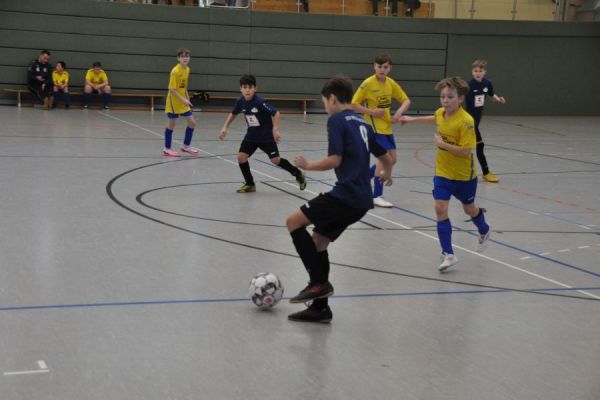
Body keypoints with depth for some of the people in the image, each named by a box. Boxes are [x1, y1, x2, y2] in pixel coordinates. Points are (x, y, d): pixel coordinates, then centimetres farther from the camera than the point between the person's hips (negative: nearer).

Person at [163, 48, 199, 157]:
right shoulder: (175, 71, -20)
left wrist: (187, 98, 9)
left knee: (192, 122, 5)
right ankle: (167, 149, 14)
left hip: (183, 101, 7)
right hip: (174, 101, -7)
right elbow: (172, 89, -22)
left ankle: (186, 146, 19)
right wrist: (183, 100, -25)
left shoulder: (187, 69, 4)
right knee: (171, 124, 2)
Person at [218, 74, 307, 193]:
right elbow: (233, 114, 11)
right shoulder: (240, 102, -9)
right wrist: (225, 127, 4)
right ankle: (250, 184, 10)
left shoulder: (260, 102, -26)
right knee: (241, 157, -8)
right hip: (251, 135, 5)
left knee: (275, 160, -3)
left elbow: (276, 114, -27)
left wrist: (275, 130, -34)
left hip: (267, 136, -5)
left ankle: (298, 174, 20)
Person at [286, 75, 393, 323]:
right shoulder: (362, 123, 19)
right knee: (318, 240, 16)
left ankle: (319, 283, -5)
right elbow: (387, 158, 25)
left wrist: (308, 166, 1)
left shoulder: (337, 120, -5)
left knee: (294, 222, -2)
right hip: (361, 200, 9)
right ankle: (320, 308, 16)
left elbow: (335, 159, -15)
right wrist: (386, 174, 47)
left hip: (346, 194, -9)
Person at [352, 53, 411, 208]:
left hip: (386, 126, 7)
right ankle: (377, 196, -4)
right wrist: (372, 111, -23)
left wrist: (399, 112, -10)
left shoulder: (391, 83, 3)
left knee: (391, 159, 10)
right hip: (374, 126, -7)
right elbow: (354, 104, -14)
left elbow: (406, 100, 9)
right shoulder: (368, 83, -14)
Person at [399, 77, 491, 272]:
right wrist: (413, 119, 28)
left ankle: (484, 231, 52)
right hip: (443, 172, 4)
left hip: (464, 175, -4)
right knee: (440, 209, -9)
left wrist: (442, 144, -28)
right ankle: (448, 254, -3)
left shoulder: (466, 121, -26)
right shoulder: (441, 113, -6)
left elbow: (466, 151, -28)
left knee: (469, 208, 18)